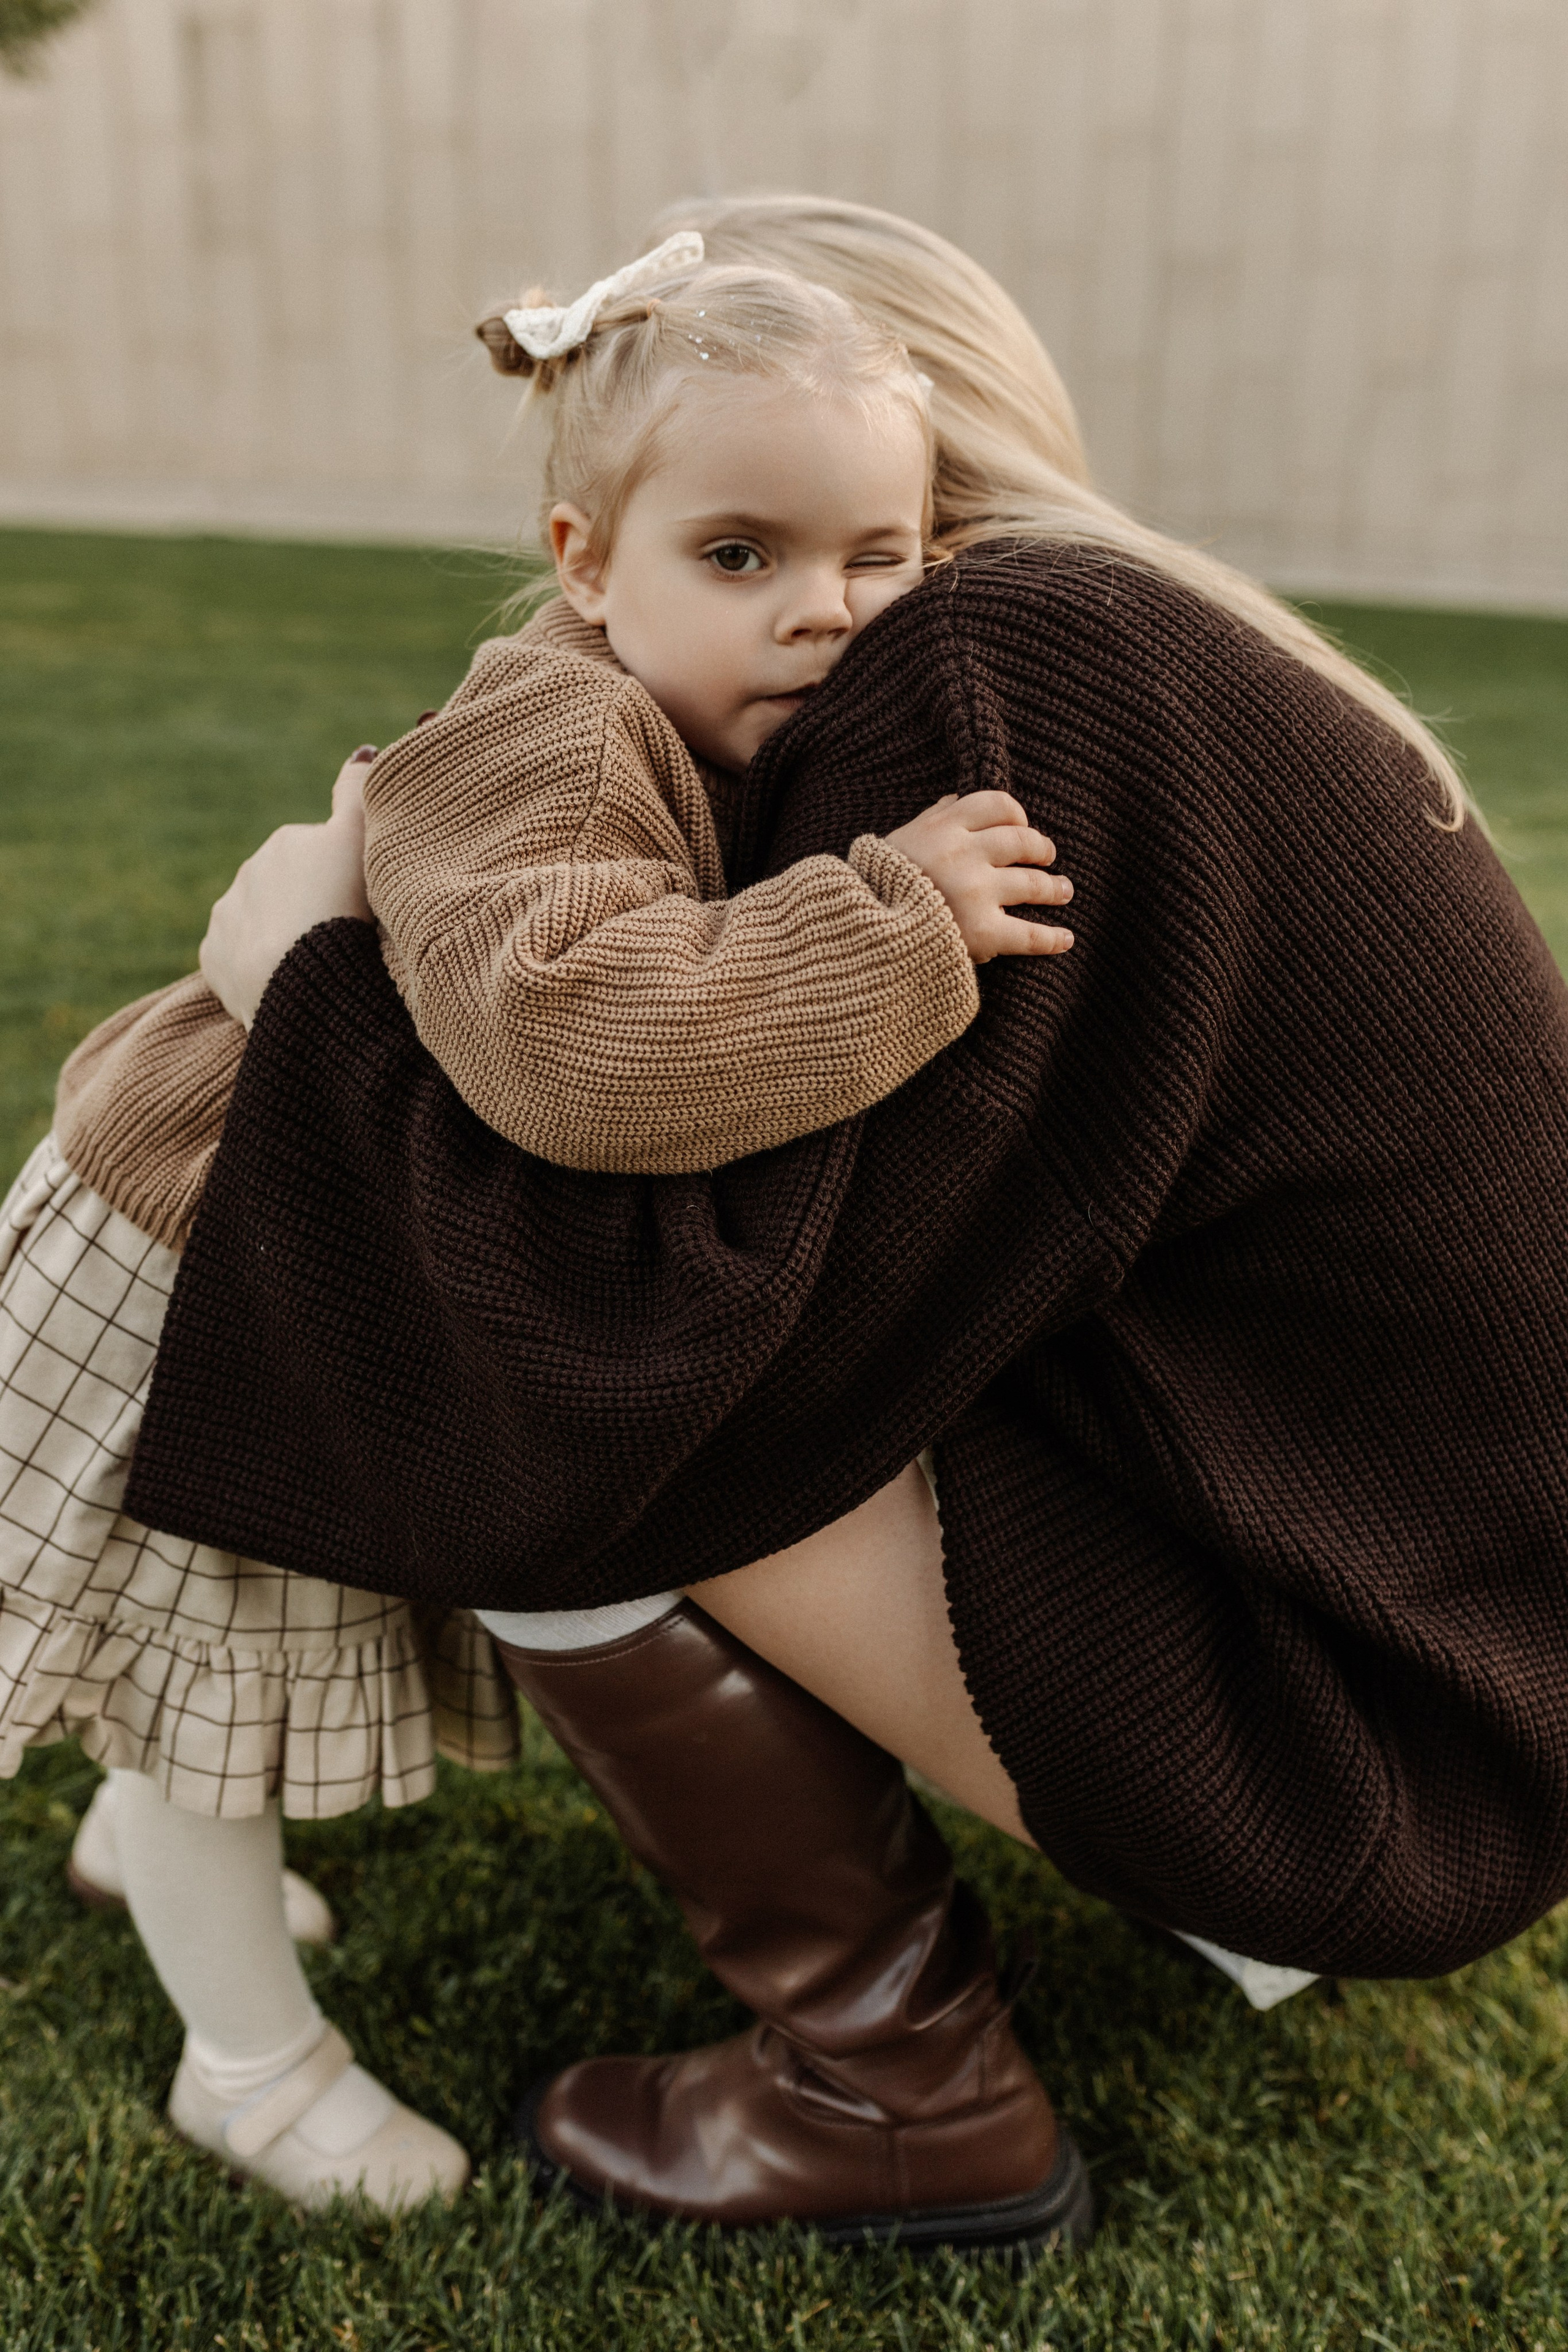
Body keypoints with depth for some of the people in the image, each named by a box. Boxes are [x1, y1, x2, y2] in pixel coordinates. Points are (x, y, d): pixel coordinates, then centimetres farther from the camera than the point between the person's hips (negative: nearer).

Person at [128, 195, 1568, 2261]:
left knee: (553, 1430, -12)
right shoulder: (1162, 645, 10)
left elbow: (699, 1332, -24)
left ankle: (906, 2088, 7)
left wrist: (319, 983, -11)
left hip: (1339, 1726, -9)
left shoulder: (980, 673, -19)